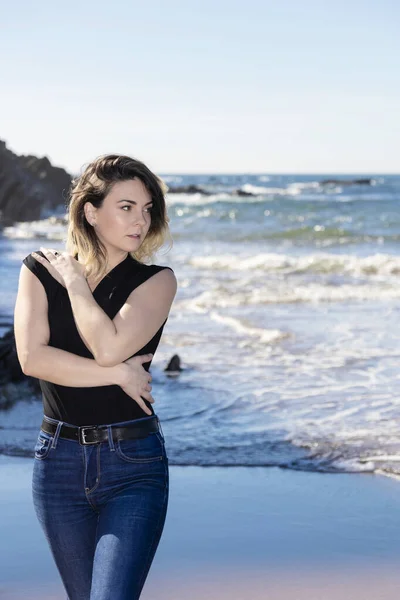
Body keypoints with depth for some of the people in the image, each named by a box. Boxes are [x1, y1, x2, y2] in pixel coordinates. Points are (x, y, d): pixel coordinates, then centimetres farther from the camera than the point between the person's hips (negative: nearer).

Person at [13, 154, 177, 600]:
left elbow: (108, 347, -20)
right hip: (59, 460, 3)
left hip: (134, 465, -3)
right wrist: (119, 373, -15)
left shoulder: (156, 281, -3)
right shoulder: (39, 270, 2)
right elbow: (31, 357, -12)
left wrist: (74, 280, -8)